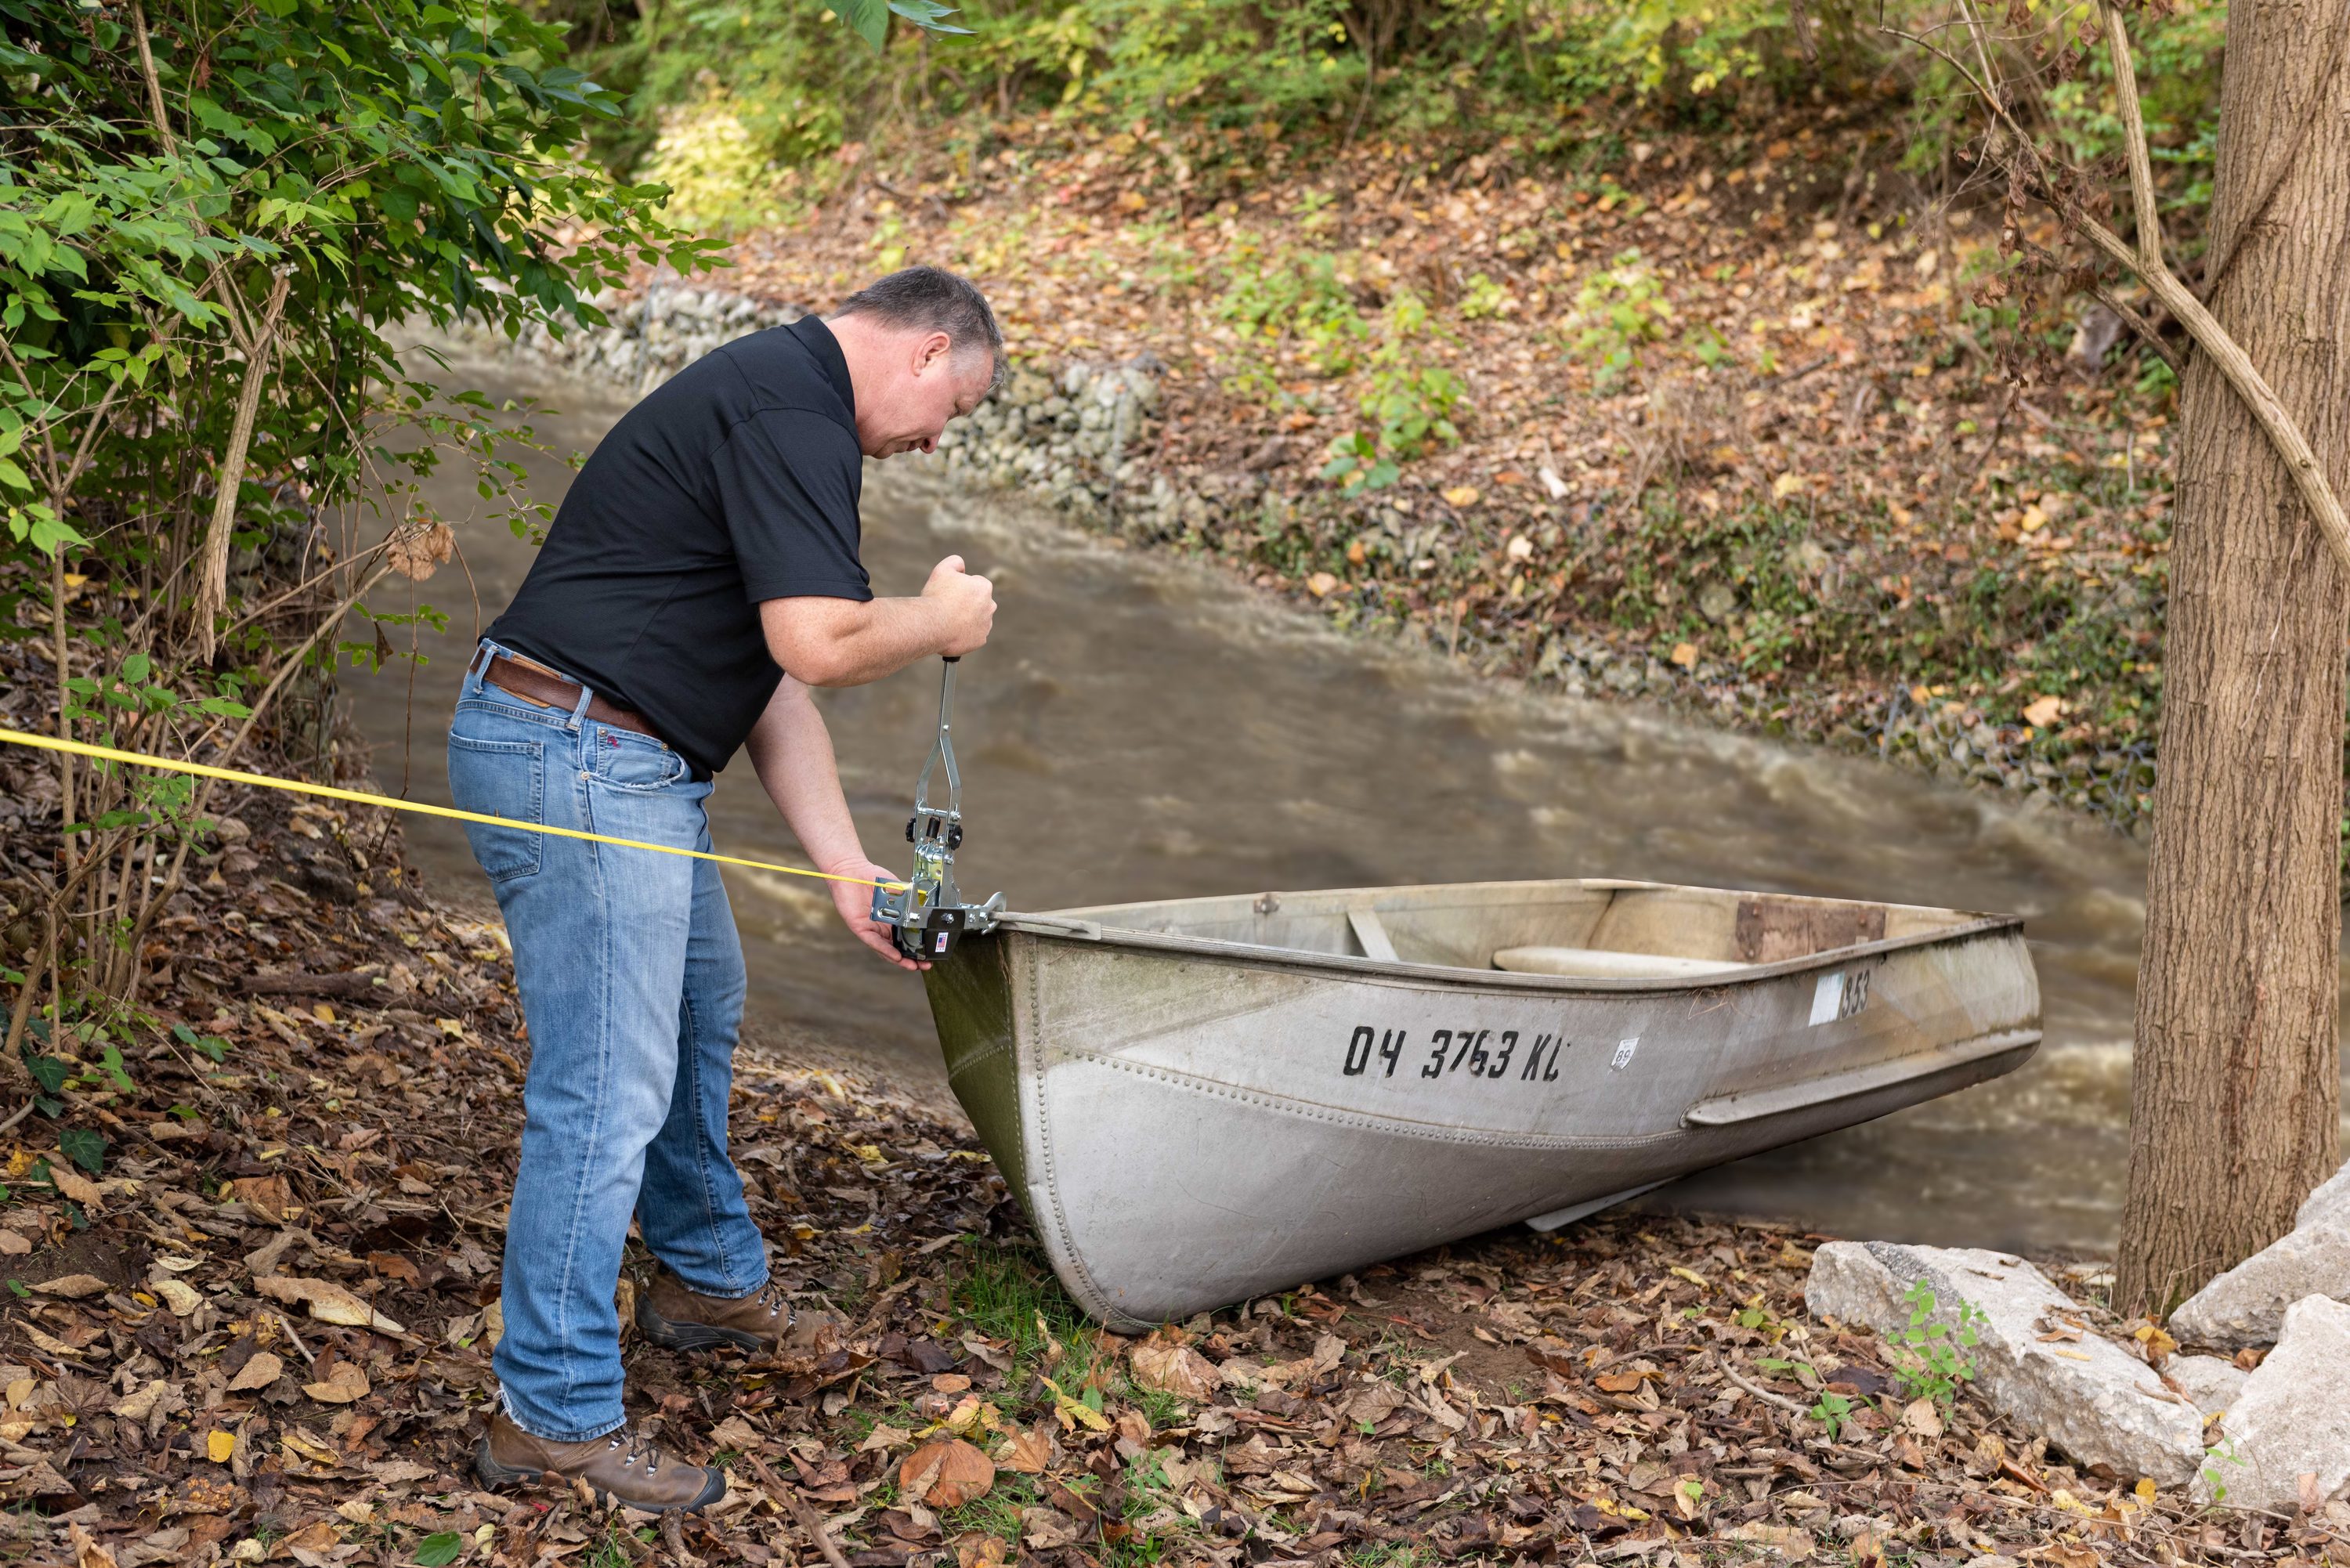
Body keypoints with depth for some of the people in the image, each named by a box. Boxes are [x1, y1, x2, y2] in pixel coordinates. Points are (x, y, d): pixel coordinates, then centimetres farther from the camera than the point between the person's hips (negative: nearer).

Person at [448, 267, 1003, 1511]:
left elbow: (776, 685, 17)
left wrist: (850, 872, 13)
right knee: (606, 1092, -6)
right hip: (583, 762, -11)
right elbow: (819, 641, -25)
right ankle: (555, 1414, 2)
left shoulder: (774, 401, 18)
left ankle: (711, 1280, 45)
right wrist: (941, 621, -4)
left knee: (697, 1007, 27)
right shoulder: (794, 409, -15)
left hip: (627, 765, 11)